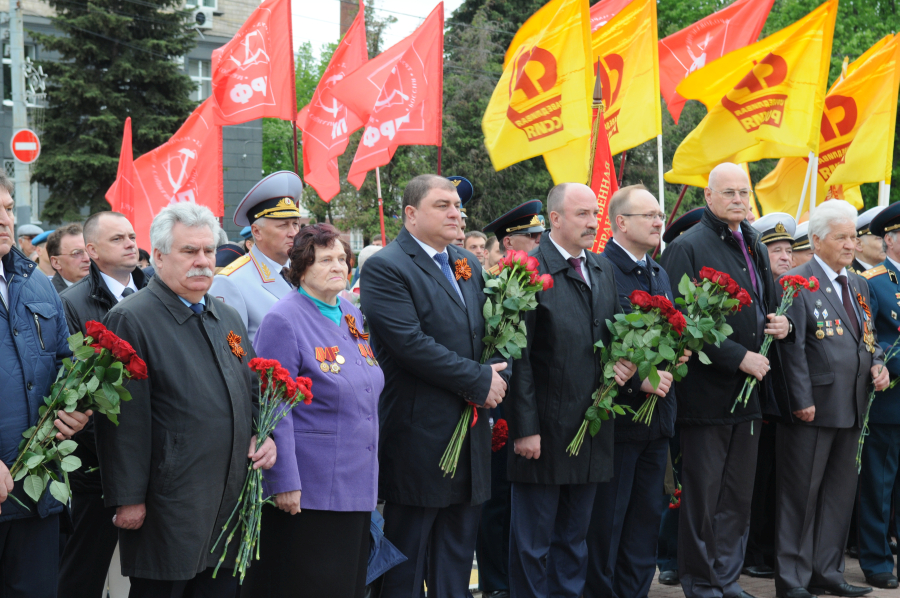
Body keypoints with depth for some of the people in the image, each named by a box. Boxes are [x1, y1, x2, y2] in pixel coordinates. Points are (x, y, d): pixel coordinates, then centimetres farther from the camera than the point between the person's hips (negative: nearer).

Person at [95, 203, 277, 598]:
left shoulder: (228, 317, 15)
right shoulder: (130, 320, -9)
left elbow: (253, 390, 23)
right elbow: (124, 420, -14)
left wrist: (265, 436, 3)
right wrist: (128, 500, -16)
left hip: (230, 506, 7)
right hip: (169, 513, -7)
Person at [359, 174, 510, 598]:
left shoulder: (469, 265, 15)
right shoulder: (385, 268, -11)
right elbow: (410, 344, -21)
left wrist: (494, 376, -3)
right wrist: (480, 380, -16)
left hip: (469, 431, 7)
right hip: (418, 432, -7)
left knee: (458, 551, 14)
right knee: (408, 553, 3)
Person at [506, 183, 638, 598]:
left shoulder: (602, 269, 12)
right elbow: (519, 358, -14)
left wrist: (620, 362, -2)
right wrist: (525, 428, -16)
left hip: (591, 427, 7)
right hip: (545, 428, -7)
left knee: (574, 535, 17)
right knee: (533, 540, 4)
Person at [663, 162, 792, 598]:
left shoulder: (755, 248, 15)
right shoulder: (688, 247, -10)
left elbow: (769, 305, 26)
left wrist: (782, 324, 2)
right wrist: (740, 357, -18)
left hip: (751, 388, 8)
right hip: (708, 392, -7)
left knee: (738, 496, 13)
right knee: (703, 494, 0)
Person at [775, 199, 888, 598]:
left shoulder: (859, 285, 16)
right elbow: (792, 348, -13)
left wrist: (877, 364, 3)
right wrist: (801, 400, -17)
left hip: (851, 409, 8)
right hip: (814, 408, -8)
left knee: (839, 493, 14)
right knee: (801, 494, 1)